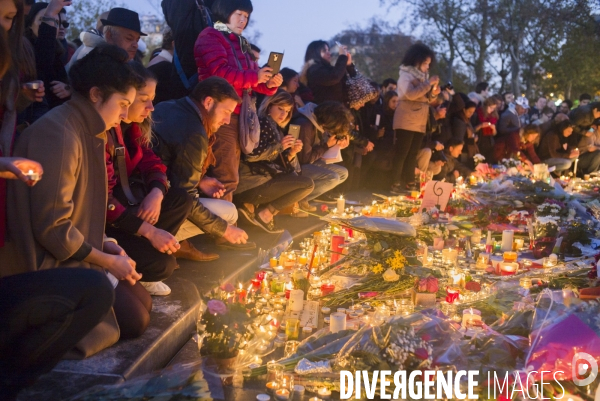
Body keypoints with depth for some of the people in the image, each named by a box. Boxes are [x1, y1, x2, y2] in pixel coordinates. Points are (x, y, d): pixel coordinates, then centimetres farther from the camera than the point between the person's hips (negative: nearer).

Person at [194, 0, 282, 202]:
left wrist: (268, 84, -1)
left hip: (239, 114, 9)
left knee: (231, 176, 12)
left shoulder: (241, 43, 23)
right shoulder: (210, 36, -3)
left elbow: (251, 79, 20)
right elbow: (219, 72, -18)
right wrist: (254, 77, -15)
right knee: (225, 176, -12)